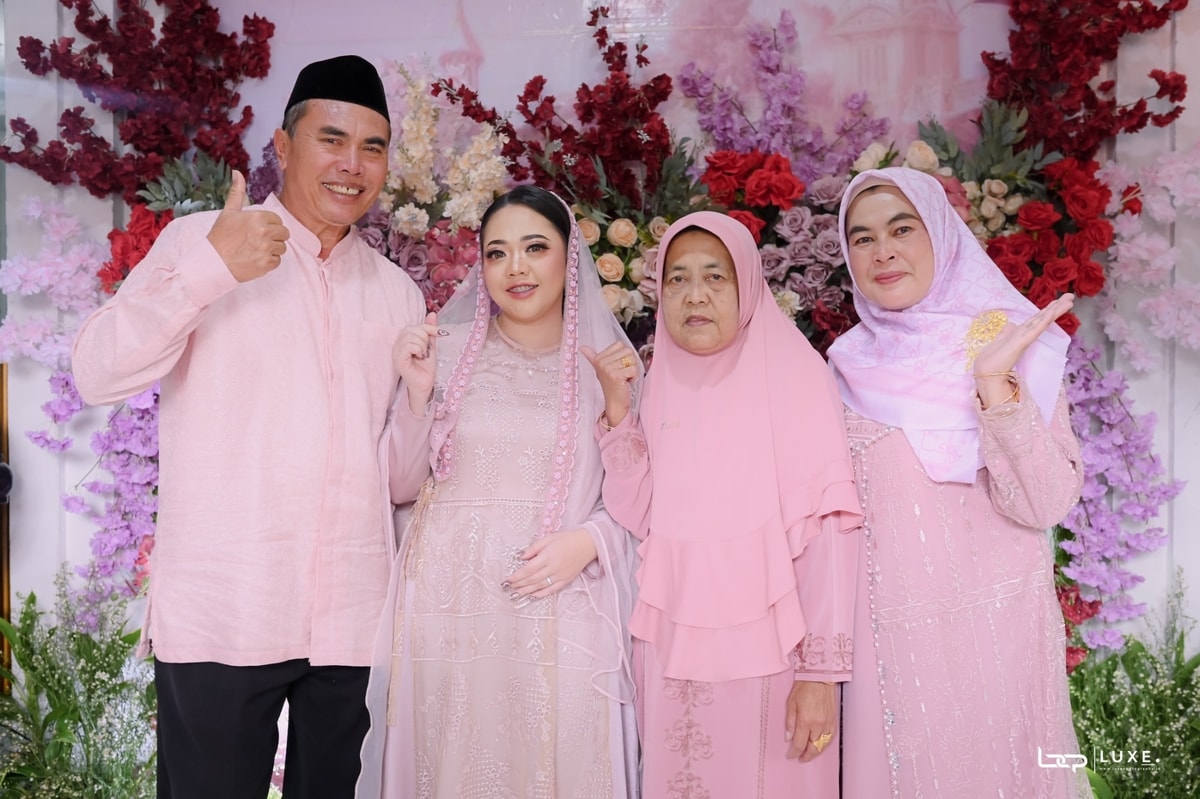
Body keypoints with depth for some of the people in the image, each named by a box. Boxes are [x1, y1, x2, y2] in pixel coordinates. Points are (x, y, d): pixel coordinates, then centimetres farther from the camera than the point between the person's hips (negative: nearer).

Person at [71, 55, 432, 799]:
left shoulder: (397, 292, 14)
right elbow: (99, 373, -10)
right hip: (221, 615, -4)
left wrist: (423, 393, -5)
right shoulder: (200, 242, 2)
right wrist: (211, 270, -21)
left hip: (349, 619, 4)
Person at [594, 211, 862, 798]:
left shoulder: (791, 375, -7)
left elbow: (825, 533, -11)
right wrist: (617, 411, -8)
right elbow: (639, 518, 0)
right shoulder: (661, 386, 8)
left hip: (762, 650, -4)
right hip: (668, 649, 5)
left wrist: (820, 671, -15)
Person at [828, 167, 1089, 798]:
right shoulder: (849, 368, 3)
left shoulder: (1013, 343, -5)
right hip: (890, 633, 3)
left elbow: (1043, 505, -15)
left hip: (996, 626, -2)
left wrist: (994, 384, -24)